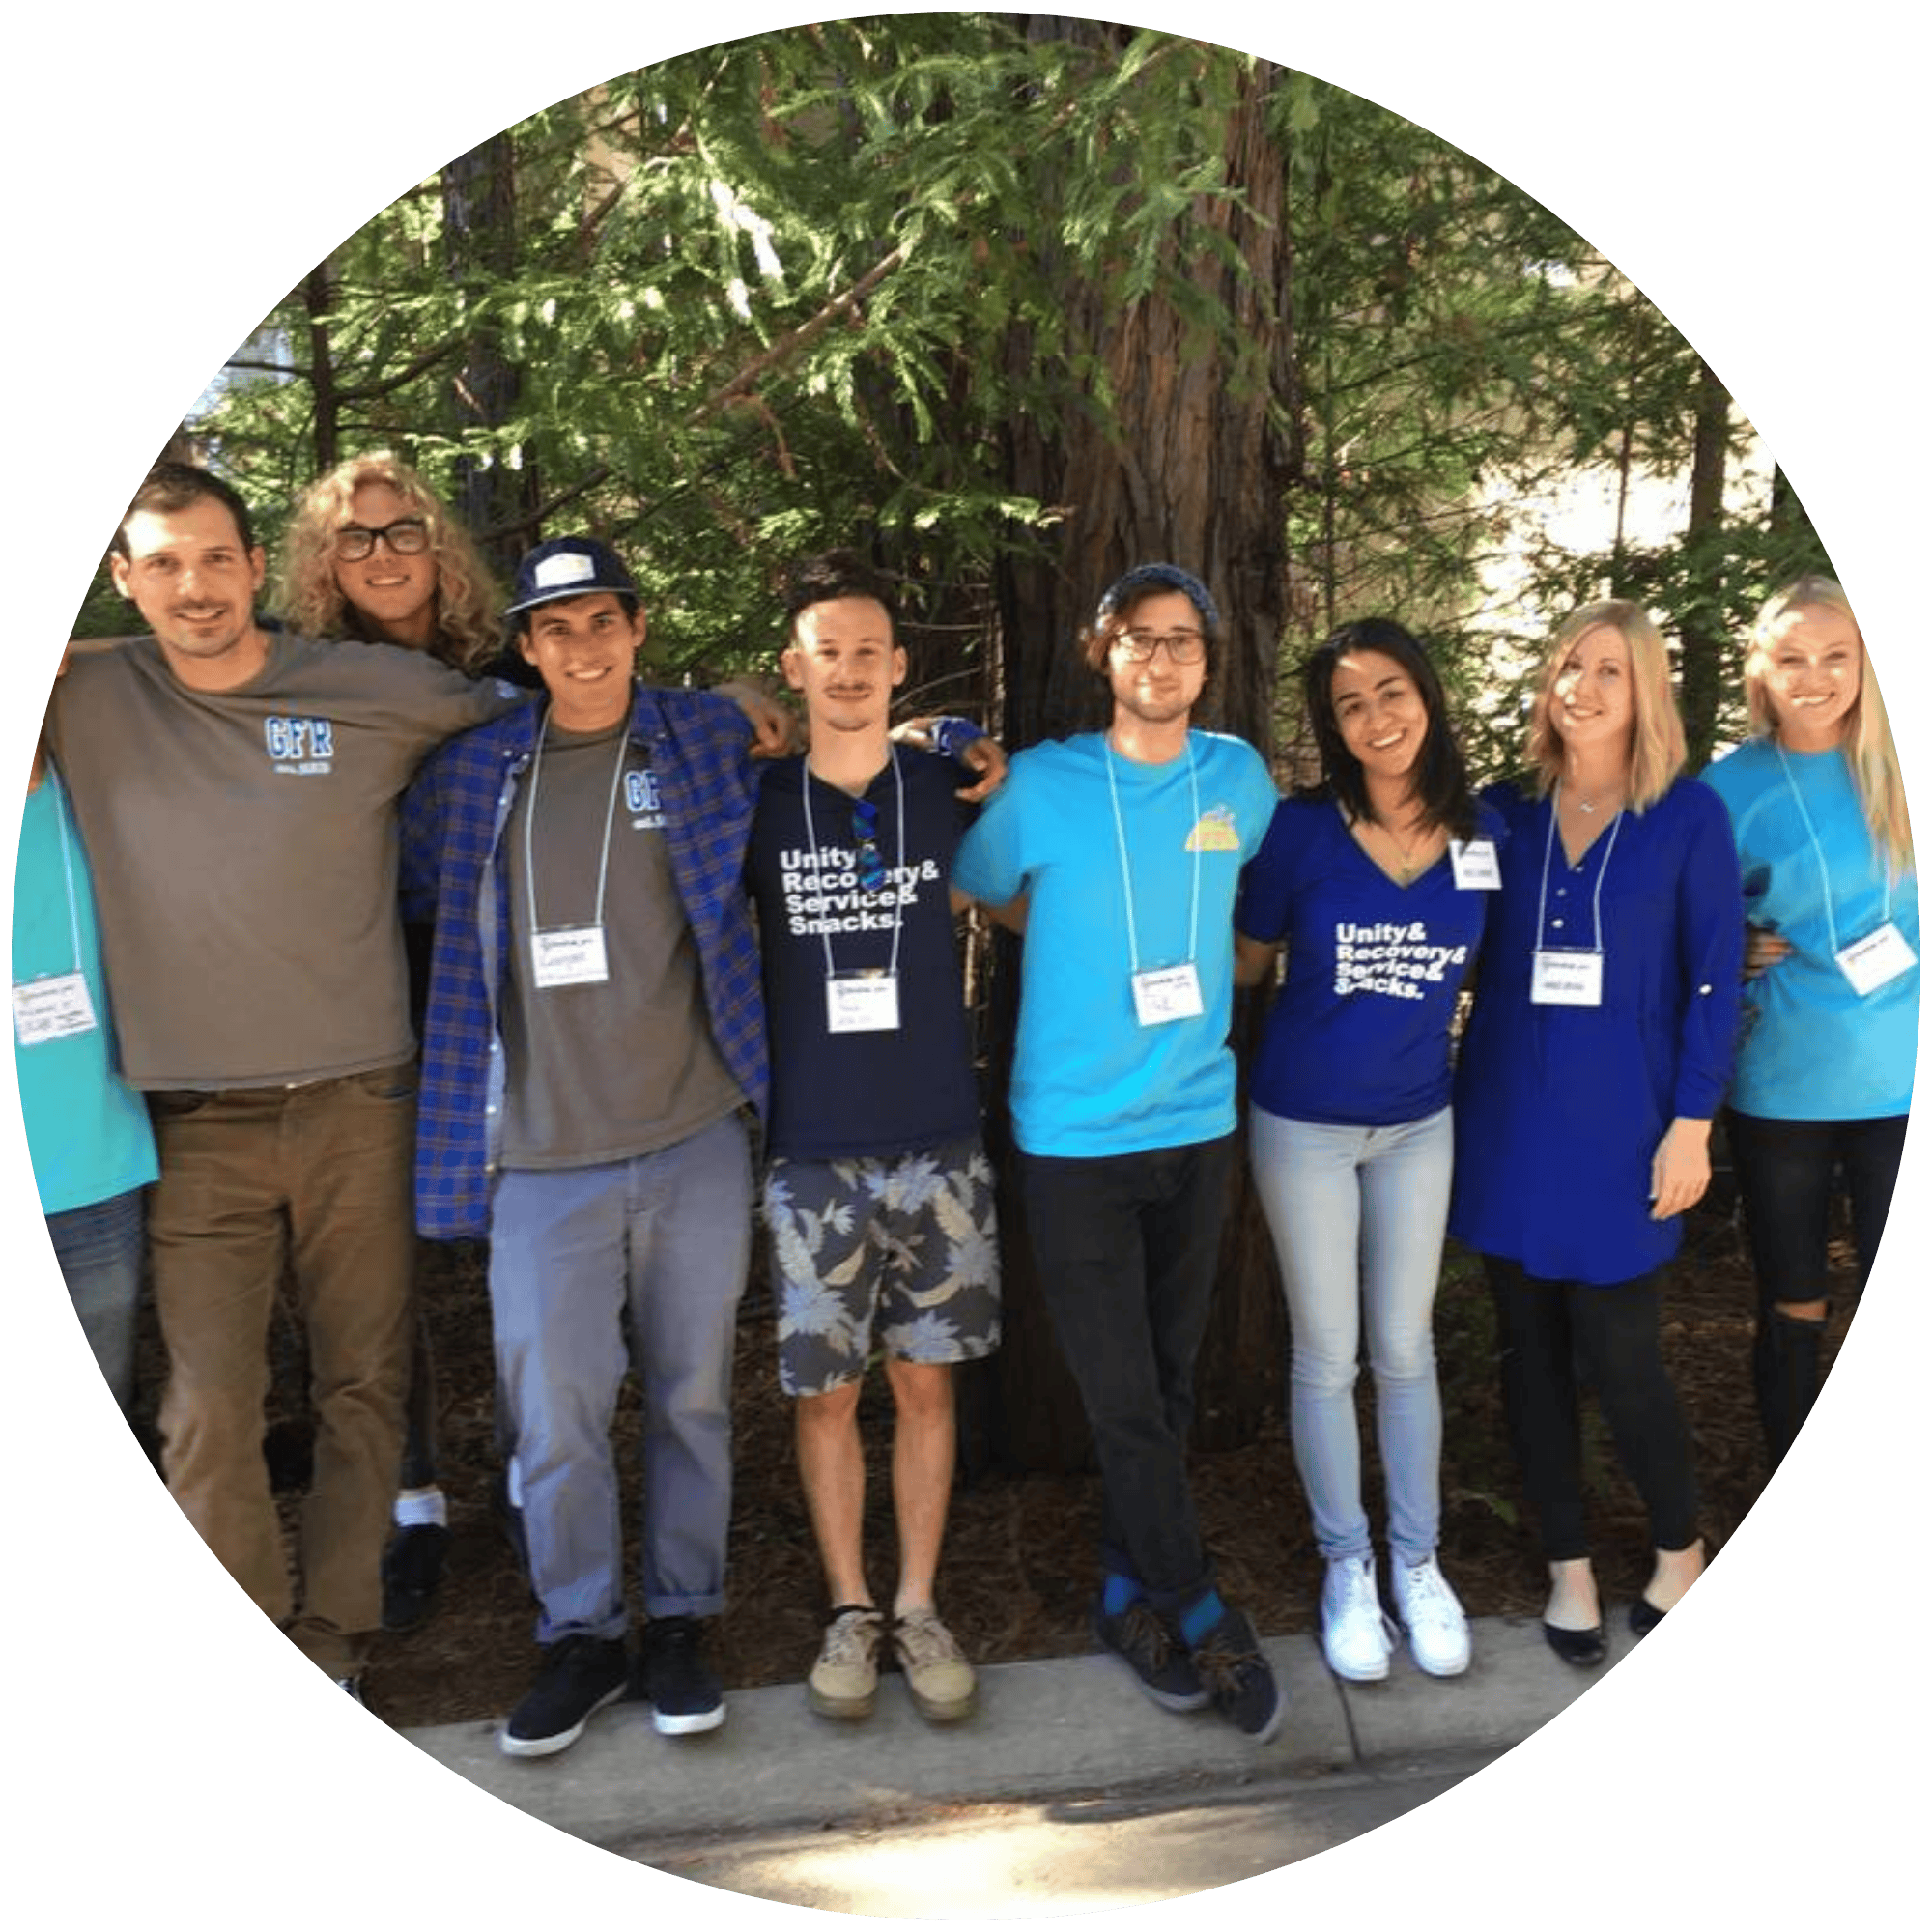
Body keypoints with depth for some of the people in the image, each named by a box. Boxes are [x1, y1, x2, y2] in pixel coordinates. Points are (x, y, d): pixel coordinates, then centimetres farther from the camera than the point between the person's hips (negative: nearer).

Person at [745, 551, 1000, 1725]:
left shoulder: (949, 795, 2)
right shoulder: (756, 807, 1)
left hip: (940, 1148, 0)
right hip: (812, 1154, 0)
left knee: (926, 1379, 9)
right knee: (826, 1390, 8)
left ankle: (919, 1608, 25)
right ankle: (849, 1610, 26)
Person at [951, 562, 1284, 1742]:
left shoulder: (1239, 778, 3)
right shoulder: (1041, 786, -7)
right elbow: (982, 896, 7)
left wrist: (1199, 965, 11)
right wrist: (1097, 951, 5)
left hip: (1198, 1124, 3)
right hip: (1075, 1134, -3)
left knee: (1168, 1386, 13)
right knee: (1124, 1401, 0)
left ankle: (1130, 1590, 32)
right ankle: (1205, 1619, 19)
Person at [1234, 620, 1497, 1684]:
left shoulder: (1482, 834, -5)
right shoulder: (1299, 830, -13)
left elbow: (1488, 966, 9)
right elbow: (1247, 965, 0)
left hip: (1418, 1126, 2)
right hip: (1302, 1126, -2)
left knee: (1405, 1351, 13)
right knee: (1325, 1357, 9)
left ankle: (1416, 1560, 32)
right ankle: (1346, 1564, 28)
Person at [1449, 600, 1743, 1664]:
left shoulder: (1689, 816, -2)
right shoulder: (1503, 813, 5)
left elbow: (1712, 980, -3)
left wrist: (1690, 1124, -8)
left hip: (1619, 1124, -3)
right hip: (1508, 1121, 3)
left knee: (1617, 1355, 1)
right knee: (1531, 1353, 9)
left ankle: (1681, 1550, 28)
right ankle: (1569, 1567, 27)